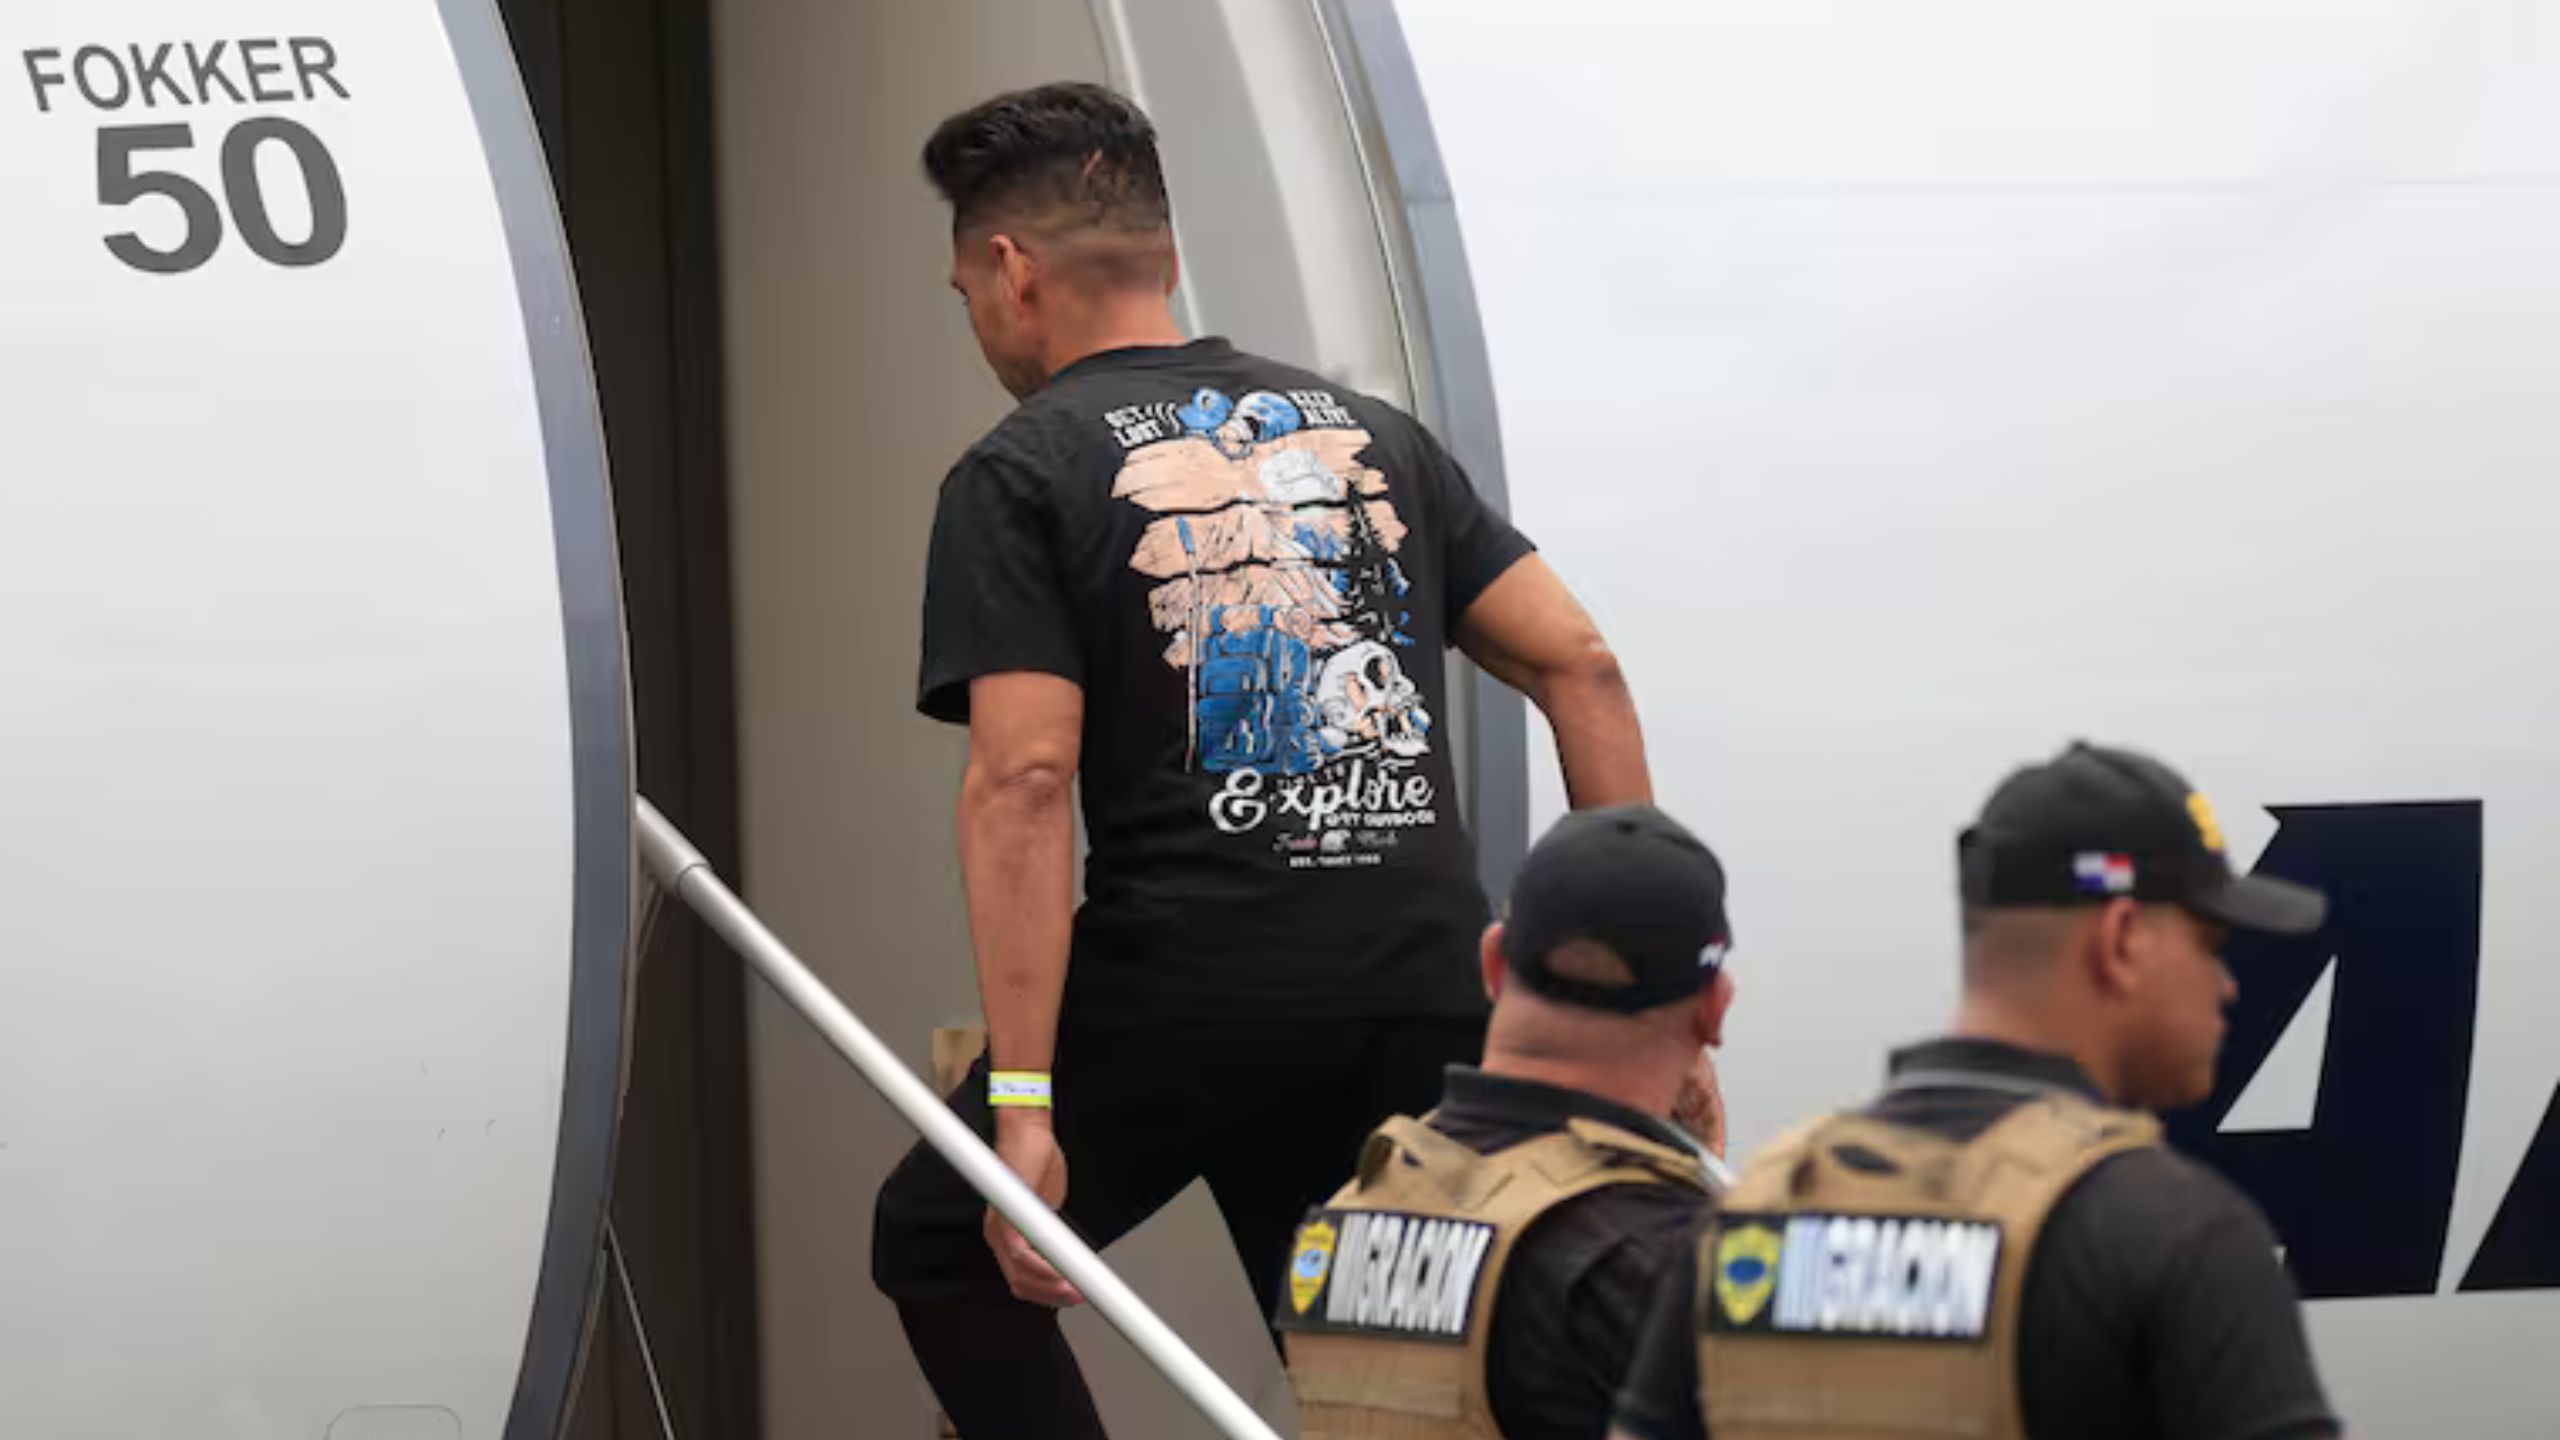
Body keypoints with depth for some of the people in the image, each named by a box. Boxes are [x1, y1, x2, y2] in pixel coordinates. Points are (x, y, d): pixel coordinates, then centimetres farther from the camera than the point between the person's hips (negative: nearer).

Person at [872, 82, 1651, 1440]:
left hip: (1191, 989, -5)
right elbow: (1579, 666, 10)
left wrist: (1022, 1106, -15)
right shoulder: (1368, 432, 17)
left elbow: (1022, 782, -11)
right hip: (1428, 994, 5)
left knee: (937, 1242, 19)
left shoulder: (1019, 477, 1)